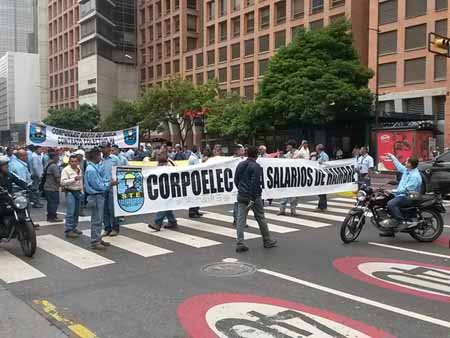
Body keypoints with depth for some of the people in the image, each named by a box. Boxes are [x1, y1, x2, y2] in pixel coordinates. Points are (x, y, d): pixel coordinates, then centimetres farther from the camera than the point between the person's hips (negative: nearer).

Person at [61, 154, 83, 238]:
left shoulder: (79, 169, 13)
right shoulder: (66, 170, -9)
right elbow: (63, 182, -17)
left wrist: (81, 191, 22)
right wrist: (74, 179, -24)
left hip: (78, 192, 7)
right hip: (70, 192, -7)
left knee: (76, 212, 12)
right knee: (70, 212, -11)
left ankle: (74, 228, 22)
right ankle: (68, 230, -9)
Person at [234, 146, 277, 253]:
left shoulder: (240, 165, 8)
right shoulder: (256, 166, -13)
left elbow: (236, 180, 13)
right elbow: (255, 183, -20)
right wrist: (253, 199, -21)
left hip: (241, 196, 5)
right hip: (254, 196, -5)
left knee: (241, 219, 3)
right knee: (261, 218, 9)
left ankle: (240, 243, -3)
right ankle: (267, 241, 22)